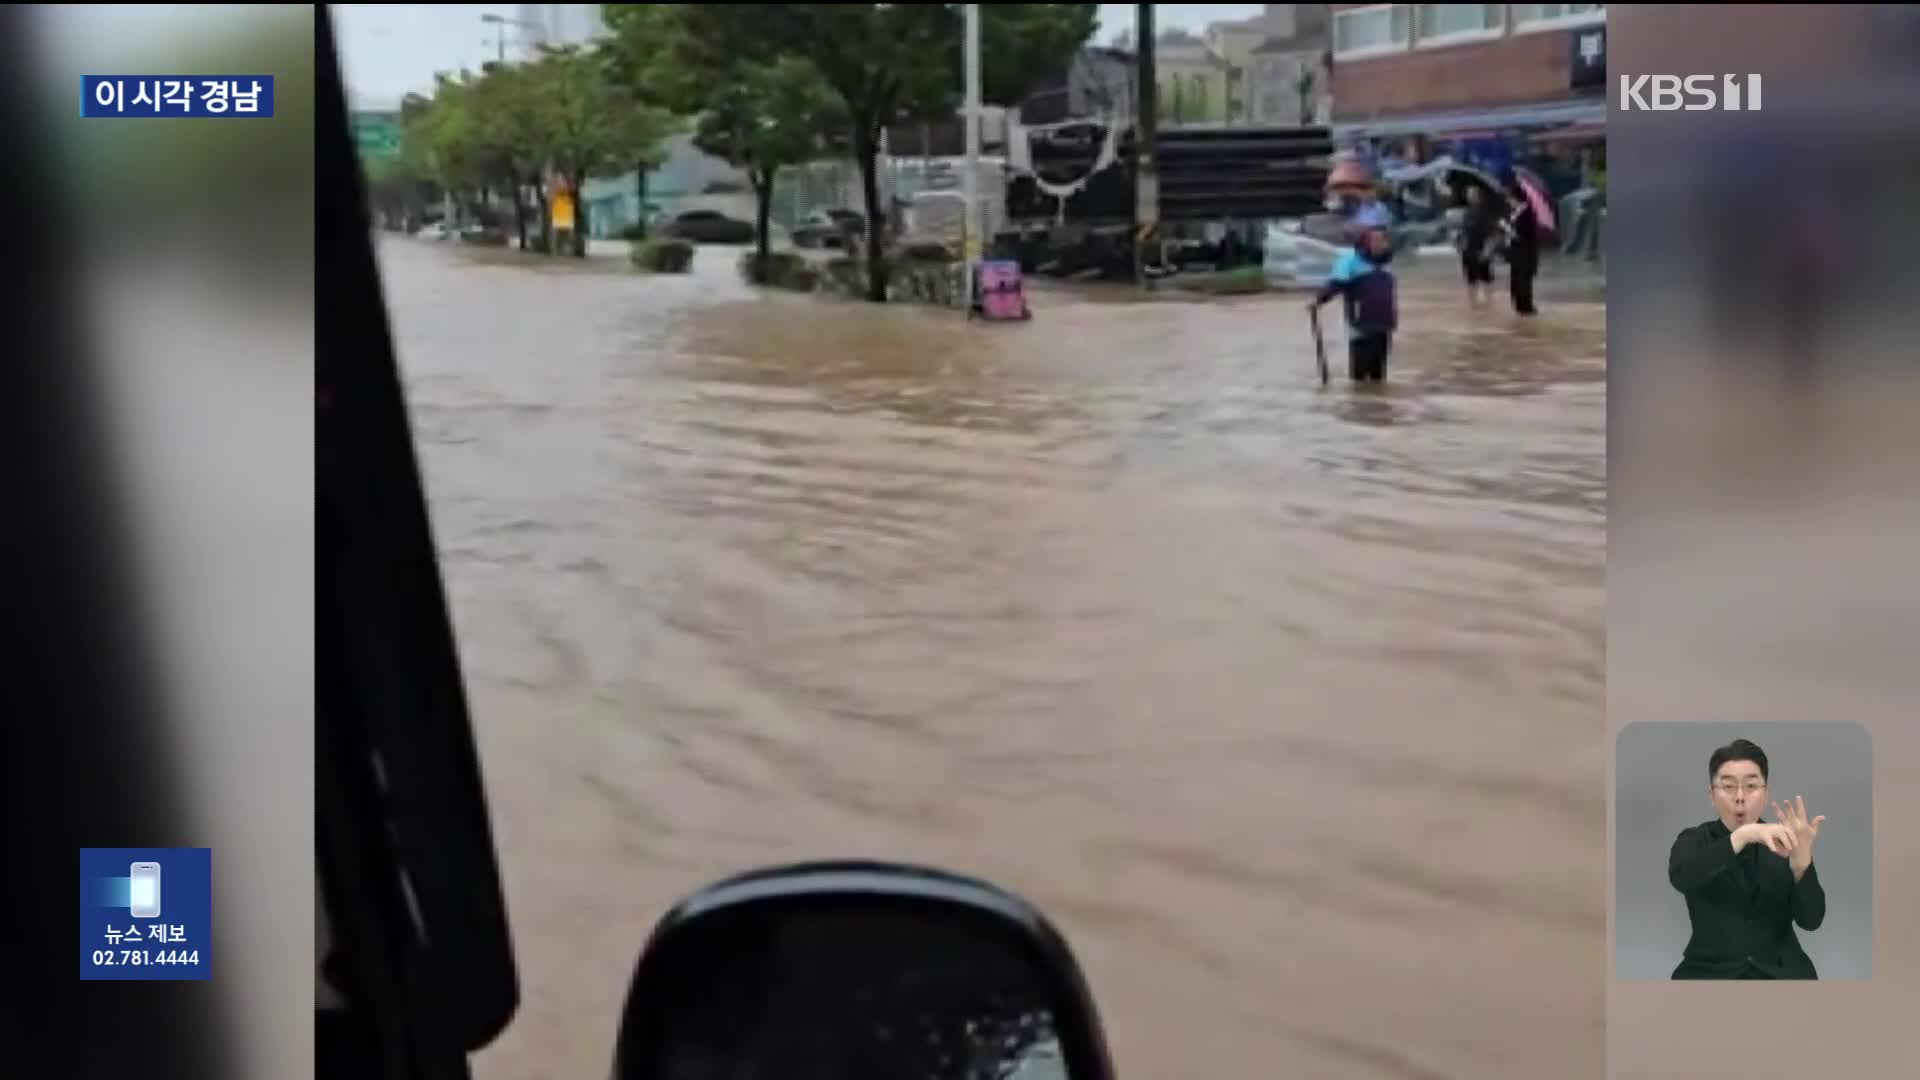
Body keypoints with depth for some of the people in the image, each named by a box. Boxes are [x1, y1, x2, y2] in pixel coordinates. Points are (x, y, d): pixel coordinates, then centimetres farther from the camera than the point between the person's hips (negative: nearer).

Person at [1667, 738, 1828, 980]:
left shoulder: (1782, 844, 5)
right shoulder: (1694, 840, 2)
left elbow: (1811, 920, -7)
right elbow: (1681, 877, -22)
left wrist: (1802, 859, -24)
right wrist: (1744, 834, -32)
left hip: (1780, 971, 2)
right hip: (1710, 972, -2)